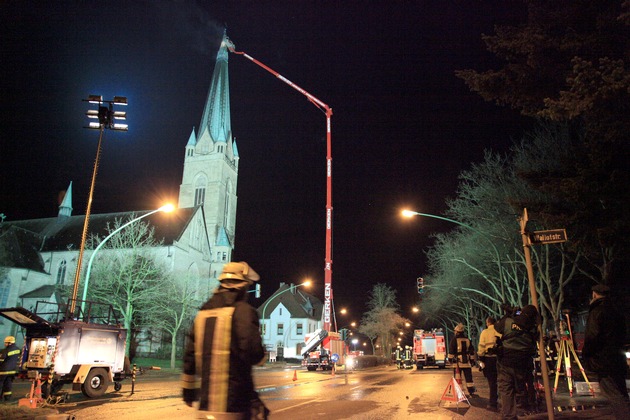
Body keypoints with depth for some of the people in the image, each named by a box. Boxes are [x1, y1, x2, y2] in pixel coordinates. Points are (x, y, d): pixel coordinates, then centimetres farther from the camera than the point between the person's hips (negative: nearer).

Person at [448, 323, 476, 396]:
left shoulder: (454, 340, -5)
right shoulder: (467, 340, 9)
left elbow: (451, 351, -7)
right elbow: (472, 351, 13)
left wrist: (450, 359, 1)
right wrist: (472, 360, 19)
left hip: (457, 362, -4)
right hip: (467, 362, 4)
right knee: (468, 377, 8)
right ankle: (471, 391, 8)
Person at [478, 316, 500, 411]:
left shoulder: (485, 332, -2)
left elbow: (481, 347, -6)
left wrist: (481, 359, 0)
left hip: (489, 359, -2)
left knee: (492, 381, 5)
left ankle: (493, 404, 6)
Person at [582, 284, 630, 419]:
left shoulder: (596, 312, -13)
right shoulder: (616, 313, 13)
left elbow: (592, 336, -18)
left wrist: (585, 355, -6)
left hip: (603, 361, -9)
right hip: (618, 360, 9)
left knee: (615, 396, -8)